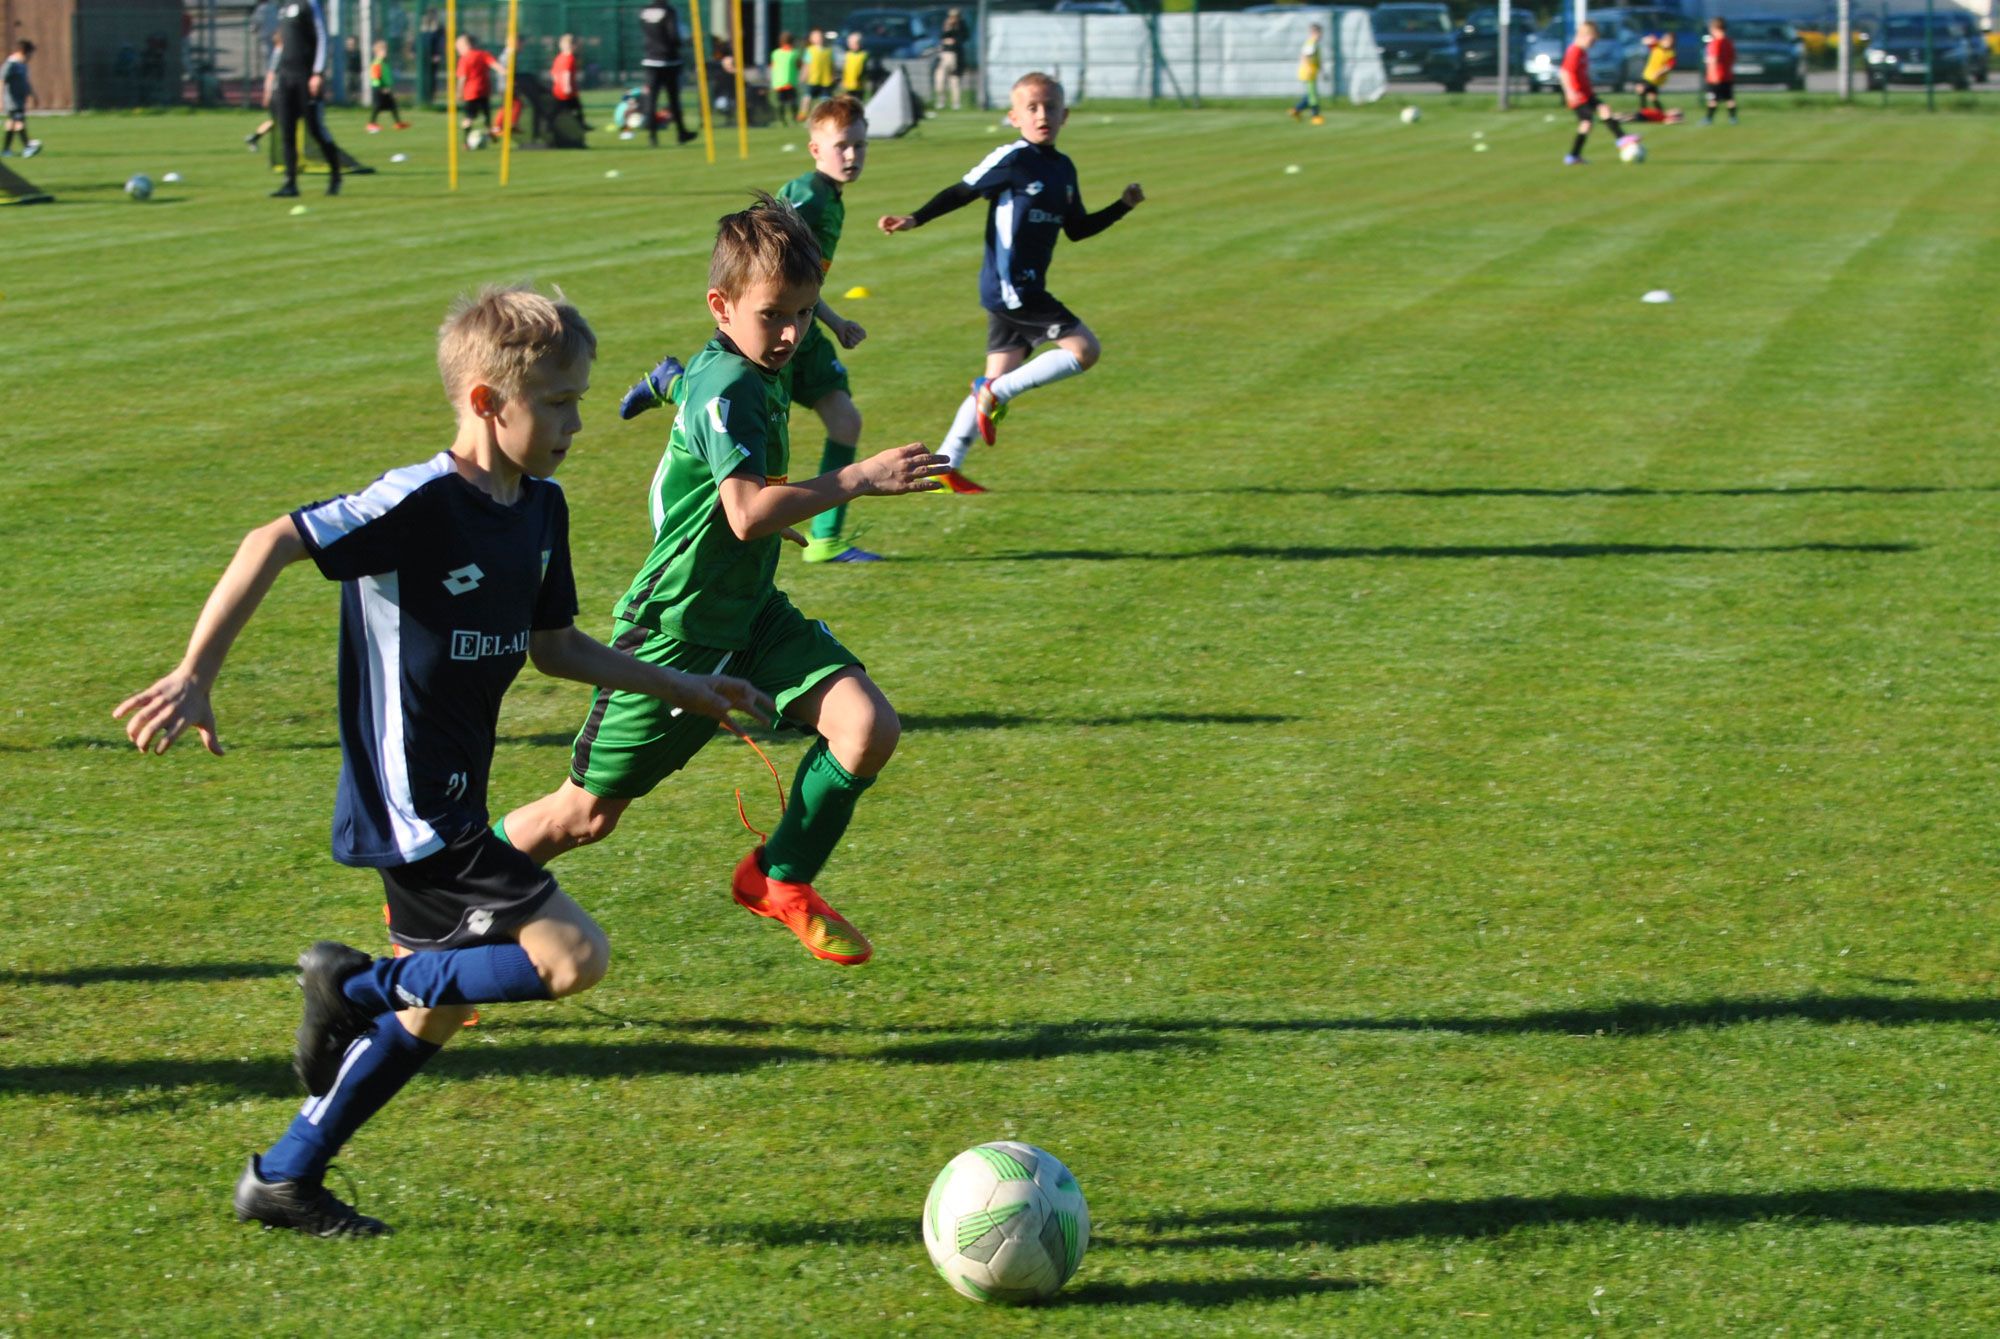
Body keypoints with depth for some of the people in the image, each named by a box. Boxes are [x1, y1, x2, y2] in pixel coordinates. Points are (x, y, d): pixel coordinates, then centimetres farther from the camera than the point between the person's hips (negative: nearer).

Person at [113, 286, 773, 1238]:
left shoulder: (540, 510, 7)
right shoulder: (421, 504, -20)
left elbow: (552, 647, 20)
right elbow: (272, 544, -23)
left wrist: (682, 688, 22)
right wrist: (194, 676, -28)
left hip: (448, 809, 10)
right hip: (412, 812, -10)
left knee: (437, 1007, 18)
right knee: (575, 956, -16)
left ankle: (284, 1179, 28)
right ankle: (358, 985, -3)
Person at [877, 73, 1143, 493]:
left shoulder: (1063, 169, 14)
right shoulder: (1012, 160, -10)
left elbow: (1076, 229, 22)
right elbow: (961, 192, -6)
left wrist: (1123, 206, 14)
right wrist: (914, 220, -14)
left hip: (1026, 289, 8)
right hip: (1009, 287, -8)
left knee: (1000, 381, 8)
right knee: (1085, 349, -12)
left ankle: (946, 466, 10)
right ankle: (994, 394, -7)